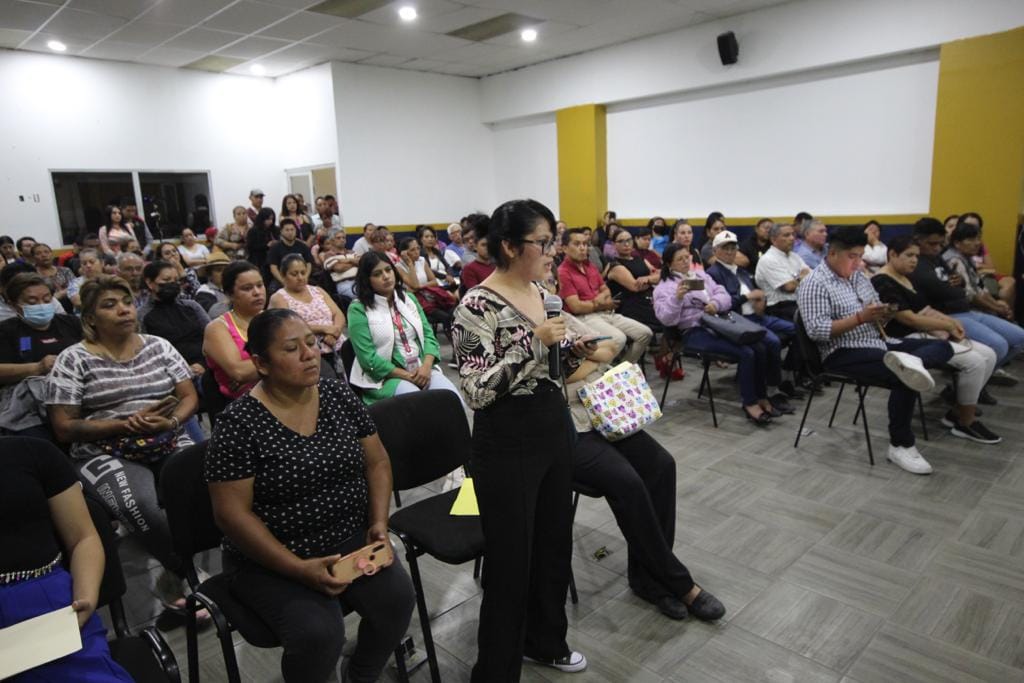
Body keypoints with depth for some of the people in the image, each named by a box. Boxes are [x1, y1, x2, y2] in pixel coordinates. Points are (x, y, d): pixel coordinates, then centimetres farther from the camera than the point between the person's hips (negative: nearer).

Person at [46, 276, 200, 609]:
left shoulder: (159, 346, 10)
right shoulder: (73, 360, 0)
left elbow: (190, 397, 8)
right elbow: (64, 428, -3)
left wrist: (171, 422, -14)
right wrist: (126, 424, -15)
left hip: (170, 445, 3)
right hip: (106, 455, -3)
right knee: (148, 510, -33)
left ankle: (177, 573, -4)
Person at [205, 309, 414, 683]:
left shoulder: (339, 394, -1)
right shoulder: (239, 423, -15)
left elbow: (376, 462, 7)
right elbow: (232, 513, -14)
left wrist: (379, 522, -7)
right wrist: (300, 569, -19)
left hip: (352, 539, 4)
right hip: (272, 558, -4)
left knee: (397, 597, -17)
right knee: (318, 634, -26)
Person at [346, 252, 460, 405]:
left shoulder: (409, 299, 14)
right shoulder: (358, 309, -4)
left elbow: (428, 335, 9)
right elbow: (368, 359, -10)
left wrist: (426, 366, -11)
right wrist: (406, 376, -16)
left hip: (422, 369, 5)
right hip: (385, 377, -5)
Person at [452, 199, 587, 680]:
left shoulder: (540, 292, 7)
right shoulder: (477, 306, -18)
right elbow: (477, 391, -24)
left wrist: (572, 352, 1)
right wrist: (533, 341, -27)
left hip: (554, 426, 8)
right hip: (507, 440, -8)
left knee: (555, 543, 21)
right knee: (509, 561, 5)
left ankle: (545, 640, 45)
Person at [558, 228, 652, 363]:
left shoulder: (590, 265, 16)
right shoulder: (563, 273, -11)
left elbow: (605, 290, 21)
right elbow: (576, 307, -17)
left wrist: (601, 298, -5)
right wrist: (602, 304, -4)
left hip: (606, 313, 9)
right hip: (584, 318, -9)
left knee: (645, 333, 0)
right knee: (618, 338, -34)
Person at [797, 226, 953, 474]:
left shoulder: (858, 276, 15)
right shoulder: (815, 284, -11)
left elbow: (876, 319, 20)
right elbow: (816, 330, -21)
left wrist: (883, 316, -5)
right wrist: (860, 318, -23)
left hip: (878, 343, 9)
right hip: (844, 353, -9)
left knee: (942, 347, -3)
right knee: (904, 378, -27)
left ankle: (909, 361, -36)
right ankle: (901, 446, -14)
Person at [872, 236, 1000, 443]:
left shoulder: (906, 278, 17)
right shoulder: (883, 284, -16)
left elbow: (924, 310, 13)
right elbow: (910, 319, -19)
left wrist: (950, 321, -6)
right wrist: (947, 326, -10)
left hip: (926, 334, 10)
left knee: (988, 355, 1)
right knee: (974, 361, -20)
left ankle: (957, 412, 9)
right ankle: (966, 423, -3)